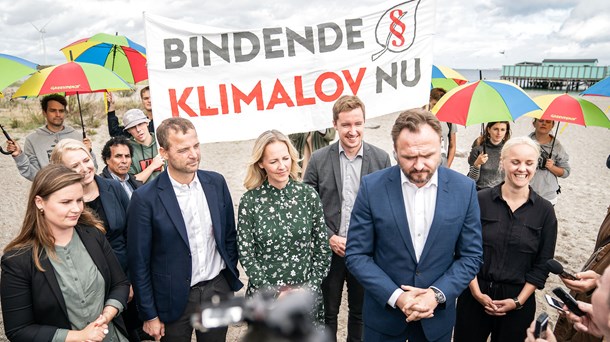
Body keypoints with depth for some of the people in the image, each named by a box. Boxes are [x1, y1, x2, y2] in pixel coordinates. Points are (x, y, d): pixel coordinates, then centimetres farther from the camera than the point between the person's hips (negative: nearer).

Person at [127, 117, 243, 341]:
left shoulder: (216, 183, -4)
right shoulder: (146, 198, -15)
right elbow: (139, 262, -9)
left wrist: (232, 277, 10)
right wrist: (149, 315, -5)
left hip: (218, 289, 3)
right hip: (175, 298, -3)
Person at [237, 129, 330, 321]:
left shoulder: (308, 195, -7)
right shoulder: (250, 201, -10)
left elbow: (322, 248, -1)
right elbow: (245, 254, -6)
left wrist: (310, 288, -9)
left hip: (305, 293, 1)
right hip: (264, 296, -1)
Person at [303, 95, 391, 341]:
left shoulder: (381, 159, -4)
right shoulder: (319, 159, -5)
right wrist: (329, 238, -11)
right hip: (328, 251, 0)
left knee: (360, 311, 20)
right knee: (327, 312, 16)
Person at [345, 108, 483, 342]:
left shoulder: (464, 188, -9)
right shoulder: (372, 187, -14)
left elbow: (471, 255, -3)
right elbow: (356, 255, -10)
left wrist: (437, 294, -15)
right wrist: (395, 296, -18)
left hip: (437, 315, 1)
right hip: (383, 312, -1)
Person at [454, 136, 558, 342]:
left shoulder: (545, 210, -2)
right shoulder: (480, 200, -7)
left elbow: (542, 264, 1)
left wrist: (518, 301, -6)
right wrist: (476, 292, -9)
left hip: (518, 301, 1)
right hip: (474, 296, -1)